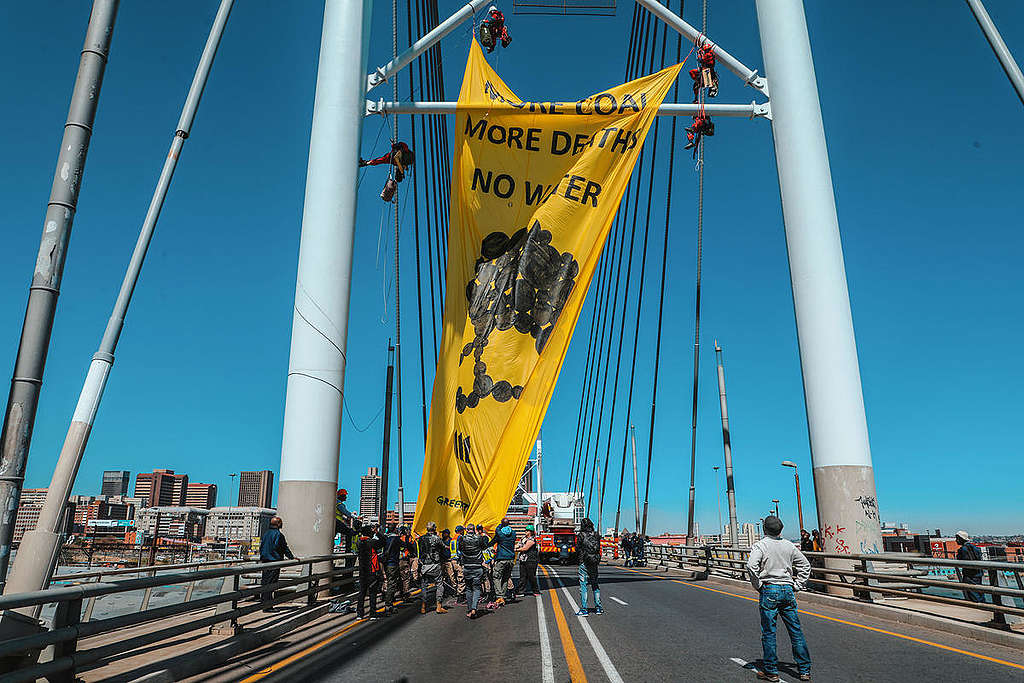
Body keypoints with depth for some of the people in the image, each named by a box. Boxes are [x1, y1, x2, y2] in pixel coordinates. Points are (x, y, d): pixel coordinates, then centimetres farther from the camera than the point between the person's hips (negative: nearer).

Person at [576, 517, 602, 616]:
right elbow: (599, 548, 9)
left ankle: (584, 609, -2)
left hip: (584, 563, -5)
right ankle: (598, 608, 16)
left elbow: (578, 547, -2)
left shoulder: (581, 535, -9)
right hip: (594, 563, 5)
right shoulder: (596, 535, 3)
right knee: (595, 585, 15)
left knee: (583, 585, 0)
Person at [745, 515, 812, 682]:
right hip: (788, 590, 5)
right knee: (796, 631, 11)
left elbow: (752, 566, -22)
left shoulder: (760, 545, -8)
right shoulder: (789, 545, 8)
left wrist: (757, 586, -8)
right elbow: (805, 565, 14)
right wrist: (796, 586, 13)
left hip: (769, 590, -5)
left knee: (768, 632, 2)